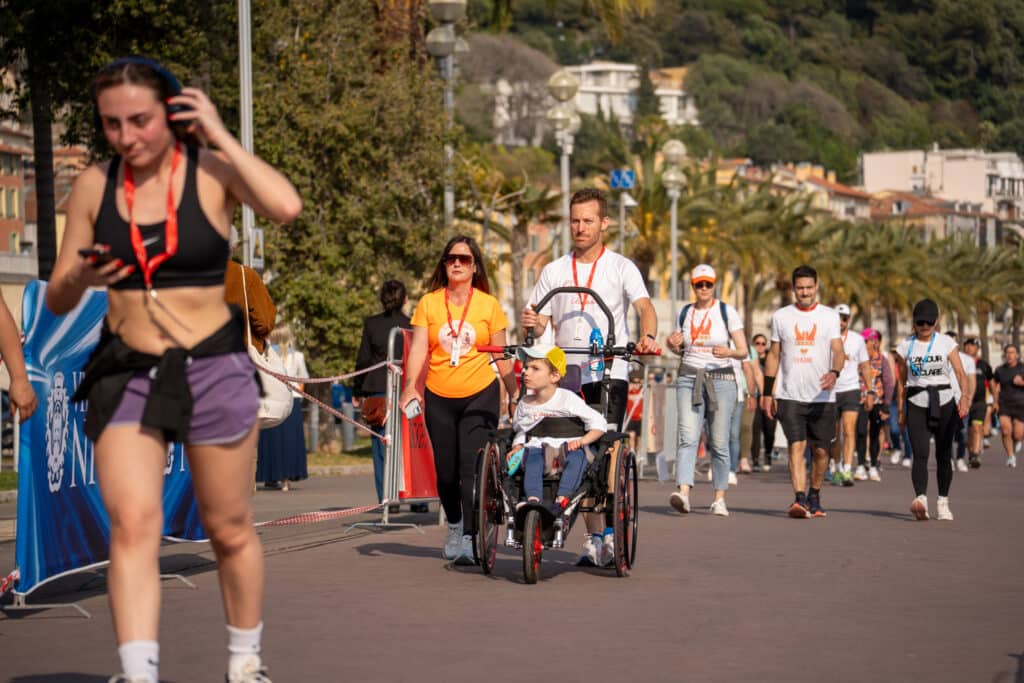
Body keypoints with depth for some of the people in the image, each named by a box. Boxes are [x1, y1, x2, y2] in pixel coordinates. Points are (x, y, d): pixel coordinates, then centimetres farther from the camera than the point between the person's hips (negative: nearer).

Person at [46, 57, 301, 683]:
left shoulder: (212, 172, -6)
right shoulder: (94, 186, 2)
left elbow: (287, 207, -27)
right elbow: (57, 300, 8)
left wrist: (220, 136, -19)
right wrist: (78, 279, -16)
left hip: (214, 367, -2)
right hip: (125, 373, 2)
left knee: (230, 530, 9)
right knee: (133, 524, -14)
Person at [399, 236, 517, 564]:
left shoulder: (488, 304, 2)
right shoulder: (429, 303, 4)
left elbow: (501, 355, 6)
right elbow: (419, 348, -2)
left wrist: (514, 394, 5)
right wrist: (411, 384, -16)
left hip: (480, 395, -2)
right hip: (438, 397, 2)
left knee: (473, 467, -13)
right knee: (446, 471, 8)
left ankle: (470, 539, -13)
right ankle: (454, 526, 33)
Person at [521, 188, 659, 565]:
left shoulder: (621, 267, 5)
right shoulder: (553, 271, 14)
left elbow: (644, 306, -10)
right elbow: (538, 324, 11)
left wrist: (647, 336, -31)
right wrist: (531, 324, -13)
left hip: (609, 374, -3)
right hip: (567, 375, 3)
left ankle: (612, 533, -13)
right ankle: (593, 539, 12)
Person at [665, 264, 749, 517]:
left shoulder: (727, 312, 1)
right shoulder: (684, 313, 12)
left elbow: (743, 351, -1)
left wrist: (729, 352, -22)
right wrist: (673, 345, 2)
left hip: (721, 380, -2)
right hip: (689, 379, 2)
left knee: (719, 443, -2)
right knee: (687, 438, -14)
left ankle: (719, 498, 6)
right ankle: (683, 493, -26)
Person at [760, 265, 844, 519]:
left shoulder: (830, 316, 5)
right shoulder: (781, 316, 8)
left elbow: (838, 350, -4)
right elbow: (774, 355, 12)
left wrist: (834, 372, -25)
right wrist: (767, 393, 9)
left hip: (822, 397, 0)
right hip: (790, 396, 0)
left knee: (820, 450, 6)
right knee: (797, 446, -14)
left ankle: (814, 497, 25)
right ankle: (800, 499, -22)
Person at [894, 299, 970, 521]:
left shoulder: (947, 343, 2)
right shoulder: (905, 346, 5)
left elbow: (960, 372, -5)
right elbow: (901, 380, 10)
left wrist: (965, 395, -22)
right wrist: (900, 410, 8)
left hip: (944, 402, 1)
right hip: (916, 404, -1)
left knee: (944, 455, 6)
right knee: (920, 454, -16)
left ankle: (943, 503, 19)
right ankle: (920, 499, -31)